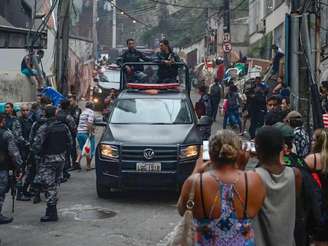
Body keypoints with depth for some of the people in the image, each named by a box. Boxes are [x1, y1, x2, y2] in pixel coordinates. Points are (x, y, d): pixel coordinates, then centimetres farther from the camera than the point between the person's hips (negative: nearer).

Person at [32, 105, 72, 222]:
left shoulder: (44, 128, -14)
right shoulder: (63, 126, 3)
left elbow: (36, 145, -18)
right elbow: (70, 142, 8)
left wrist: (40, 154, 0)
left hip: (48, 160, -6)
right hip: (61, 159, 6)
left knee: (49, 186, -3)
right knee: (55, 185, 15)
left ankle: (51, 213, -5)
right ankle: (52, 211, 23)